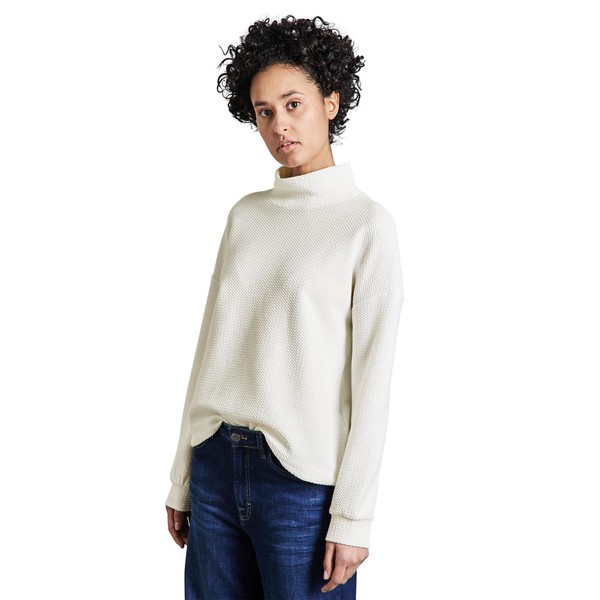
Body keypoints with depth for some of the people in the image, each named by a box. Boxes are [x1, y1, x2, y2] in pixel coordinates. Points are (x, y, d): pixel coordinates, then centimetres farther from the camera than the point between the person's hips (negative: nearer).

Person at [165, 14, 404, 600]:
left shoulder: (368, 223, -5)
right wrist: (182, 478, 10)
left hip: (304, 478, -4)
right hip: (217, 463, 5)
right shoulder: (245, 215, 10)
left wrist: (353, 518, -11)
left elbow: (372, 381, -8)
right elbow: (211, 347, 11)